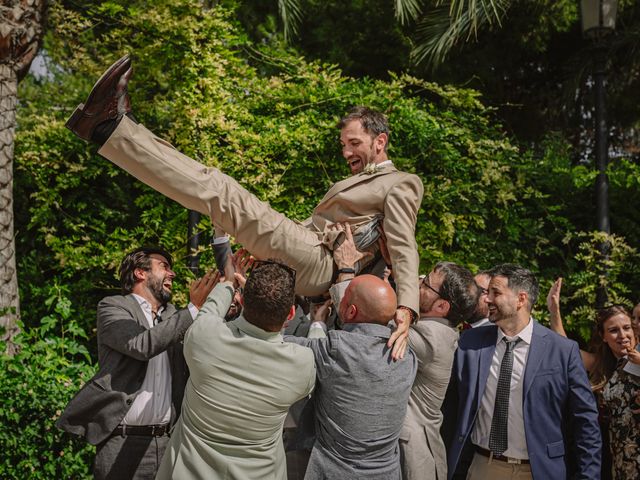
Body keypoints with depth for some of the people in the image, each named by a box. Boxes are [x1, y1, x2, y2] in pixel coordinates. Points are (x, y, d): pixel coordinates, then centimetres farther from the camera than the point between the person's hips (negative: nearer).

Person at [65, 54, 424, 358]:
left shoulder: (402, 185, 4)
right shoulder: (359, 180, 35)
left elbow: (404, 248, -10)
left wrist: (407, 308, -26)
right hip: (299, 262, 11)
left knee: (222, 193, -17)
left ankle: (111, 127, -17)